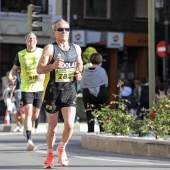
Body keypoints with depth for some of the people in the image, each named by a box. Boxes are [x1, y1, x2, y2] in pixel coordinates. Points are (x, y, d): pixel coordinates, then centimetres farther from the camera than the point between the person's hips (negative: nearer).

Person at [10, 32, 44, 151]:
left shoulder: (42, 52, 3)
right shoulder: (20, 54, 4)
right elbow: (15, 68, 14)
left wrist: (43, 75, -15)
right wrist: (14, 76, -8)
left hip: (39, 87, 1)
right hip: (26, 88, -1)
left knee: (35, 116, 9)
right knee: (28, 113, -14)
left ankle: (26, 127, 42)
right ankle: (29, 140, -15)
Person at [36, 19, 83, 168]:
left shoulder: (76, 48, 8)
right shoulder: (50, 48, -6)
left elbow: (79, 63, 27)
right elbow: (39, 69, -12)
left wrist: (79, 73, 7)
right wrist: (53, 66, -30)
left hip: (70, 92, 3)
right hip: (52, 92, -3)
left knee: (69, 125, -10)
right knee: (52, 126, 6)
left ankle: (62, 148, 19)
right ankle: (50, 153, 29)